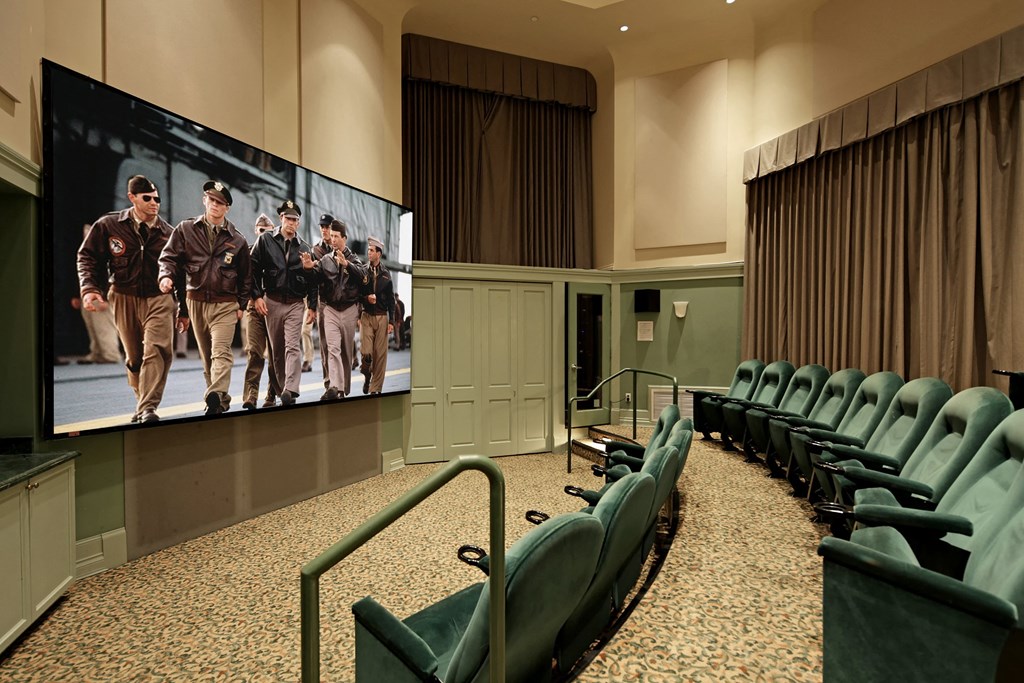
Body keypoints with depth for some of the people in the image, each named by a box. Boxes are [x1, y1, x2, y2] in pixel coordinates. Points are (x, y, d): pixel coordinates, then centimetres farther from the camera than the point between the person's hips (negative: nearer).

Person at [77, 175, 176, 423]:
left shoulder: (167, 232, 2)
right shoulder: (109, 225, 1)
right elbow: (88, 257, 8)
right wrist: (89, 289, -9)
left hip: (159, 298, -1)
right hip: (124, 298, 1)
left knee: (157, 351, -18)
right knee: (134, 357, 10)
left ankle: (148, 408, -17)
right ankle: (142, 402, 27)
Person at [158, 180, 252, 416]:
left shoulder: (236, 240, 5)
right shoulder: (186, 229, 7)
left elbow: (245, 275, 11)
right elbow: (169, 257, 6)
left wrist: (241, 304, 6)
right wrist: (167, 275, -16)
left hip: (225, 304, -2)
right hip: (195, 301, 2)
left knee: (221, 351, -16)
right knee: (206, 355, 8)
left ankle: (216, 395, -25)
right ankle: (221, 399, 17)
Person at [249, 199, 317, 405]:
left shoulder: (304, 247, 9)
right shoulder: (265, 240, 5)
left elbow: (311, 278, 10)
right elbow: (254, 269, 3)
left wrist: (312, 306, 6)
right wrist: (257, 296, -7)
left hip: (295, 304, 0)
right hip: (272, 302, 1)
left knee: (293, 347, -12)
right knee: (276, 350, 7)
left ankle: (290, 390, -18)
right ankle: (283, 388, 17)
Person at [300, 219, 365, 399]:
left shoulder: (354, 259, 4)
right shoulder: (325, 259, 8)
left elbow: (362, 274, -16)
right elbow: (316, 277, -4)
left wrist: (346, 264, -33)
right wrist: (309, 268, -25)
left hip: (349, 309, 0)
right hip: (330, 308, 0)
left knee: (347, 350, 9)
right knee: (333, 348, -11)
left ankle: (345, 388, 21)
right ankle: (335, 387, -18)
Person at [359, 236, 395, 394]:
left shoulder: (386, 273, 6)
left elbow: (391, 299, 6)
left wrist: (391, 321, 1)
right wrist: (366, 298, -14)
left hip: (382, 317, 1)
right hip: (366, 316, -1)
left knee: (380, 353, 1)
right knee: (366, 352, -9)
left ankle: (375, 388, 12)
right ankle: (367, 375, 23)